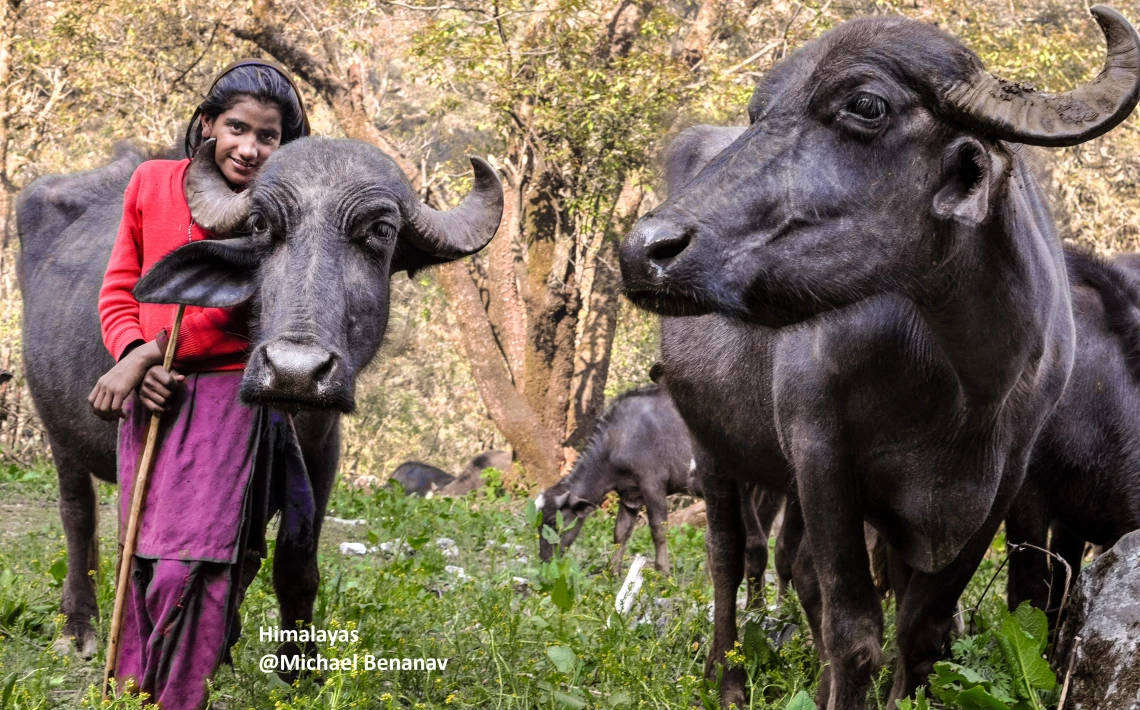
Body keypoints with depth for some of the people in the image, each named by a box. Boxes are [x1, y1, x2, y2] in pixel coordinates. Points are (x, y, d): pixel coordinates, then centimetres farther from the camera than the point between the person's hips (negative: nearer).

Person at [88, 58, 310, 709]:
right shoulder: (152, 184, 1)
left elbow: (228, 315, -12)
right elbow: (119, 290, 6)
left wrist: (145, 356, -16)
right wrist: (135, 359, -11)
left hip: (225, 395, -4)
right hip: (146, 393, 4)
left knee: (189, 566, -12)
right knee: (141, 556, 11)